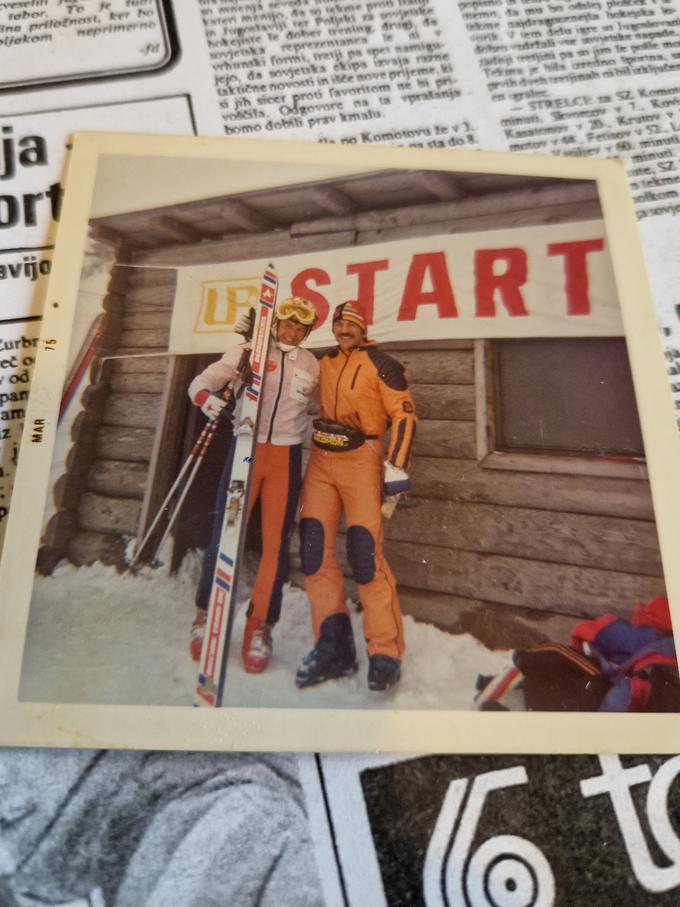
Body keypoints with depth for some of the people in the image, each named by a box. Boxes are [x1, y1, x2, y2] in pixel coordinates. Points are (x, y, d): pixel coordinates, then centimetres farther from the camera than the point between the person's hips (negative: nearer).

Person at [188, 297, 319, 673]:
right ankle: (206, 615, 16)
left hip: (287, 457, 2)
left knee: (275, 541, 0)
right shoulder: (248, 350, 3)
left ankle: (259, 626, 11)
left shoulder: (311, 364, 11)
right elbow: (202, 381, 1)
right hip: (246, 449, -2)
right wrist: (207, 398, -23)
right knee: (225, 534, -2)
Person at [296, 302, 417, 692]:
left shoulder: (380, 363, -4)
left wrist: (396, 467, -15)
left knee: (365, 551, -13)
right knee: (314, 546, -2)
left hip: (361, 459, -6)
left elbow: (404, 414, -8)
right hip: (321, 459, 6)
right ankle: (334, 648, 7)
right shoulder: (324, 361, 14)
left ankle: (386, 653, -1)